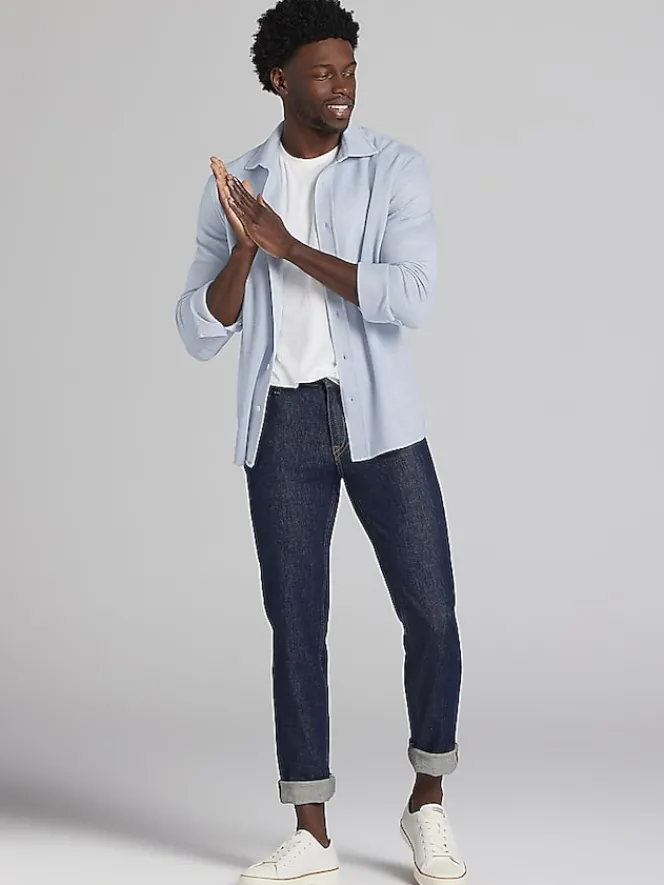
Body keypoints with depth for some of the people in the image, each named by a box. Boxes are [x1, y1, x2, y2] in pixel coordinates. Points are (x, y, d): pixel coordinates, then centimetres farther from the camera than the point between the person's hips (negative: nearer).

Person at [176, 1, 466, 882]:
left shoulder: (396, 168, 0)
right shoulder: (235, 185, 7)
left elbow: (410, 298, -15)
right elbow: (201, 334, 2)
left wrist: (287, 244, -15)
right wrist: (245, 247, -15)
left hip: (380, 420, -1)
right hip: (283, 424, 2)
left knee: (431, 612, -4)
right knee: (297, 625, 3)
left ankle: (428, 806, 17)